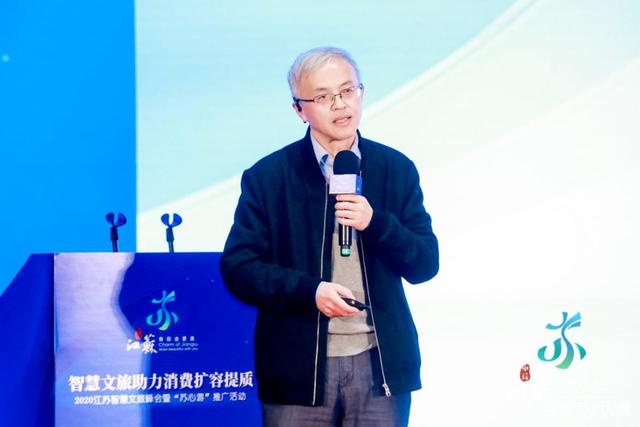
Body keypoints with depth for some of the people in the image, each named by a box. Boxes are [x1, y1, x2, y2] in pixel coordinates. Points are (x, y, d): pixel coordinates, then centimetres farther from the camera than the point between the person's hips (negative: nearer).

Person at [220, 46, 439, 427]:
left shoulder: (397, 169, 6)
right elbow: (238, 266, -3)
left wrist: (376, 223, -14)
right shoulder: (267, 176, 0)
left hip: (381, 366, 2)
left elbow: (426, 264, 5)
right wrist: (309, 291, -18)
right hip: (298, 368, -2)